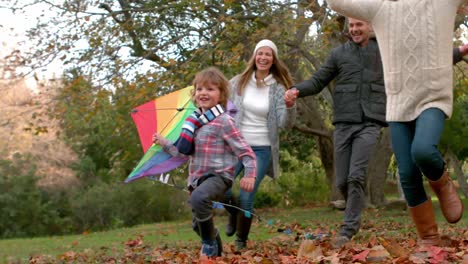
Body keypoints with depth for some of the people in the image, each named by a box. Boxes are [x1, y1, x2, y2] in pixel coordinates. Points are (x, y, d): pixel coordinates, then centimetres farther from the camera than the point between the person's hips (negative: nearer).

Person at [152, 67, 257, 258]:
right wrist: (164, 143, 13)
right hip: (197, 178, 8)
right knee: (199, 224, 17)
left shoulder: (223, 122, -10)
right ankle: (215, 248, 48)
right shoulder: (195, 121, 10)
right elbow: (183, 152, 21)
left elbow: (245, 152, -11)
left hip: (218, 176, -8)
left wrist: (250, 175, -25)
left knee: (198, 197, -38)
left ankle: (209, 244, -18)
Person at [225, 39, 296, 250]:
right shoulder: (238, 83, 1)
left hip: (262, 149, -1)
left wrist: (290, 106, -28)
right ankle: (234, 213, 23)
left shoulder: (278, 89, -1)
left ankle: (241, 241, 16)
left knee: (246, 198, -8)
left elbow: (285, 124, -9)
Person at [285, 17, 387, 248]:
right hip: (344, 124, 2)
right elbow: (317, 82, 7)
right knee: (342, 181, 2)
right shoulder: (339, 54, 10)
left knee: (356, 176, -18)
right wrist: (297, 90, -10)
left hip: (370, 124, -2)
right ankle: (355, 213, 32)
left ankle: (347, 229, -12)